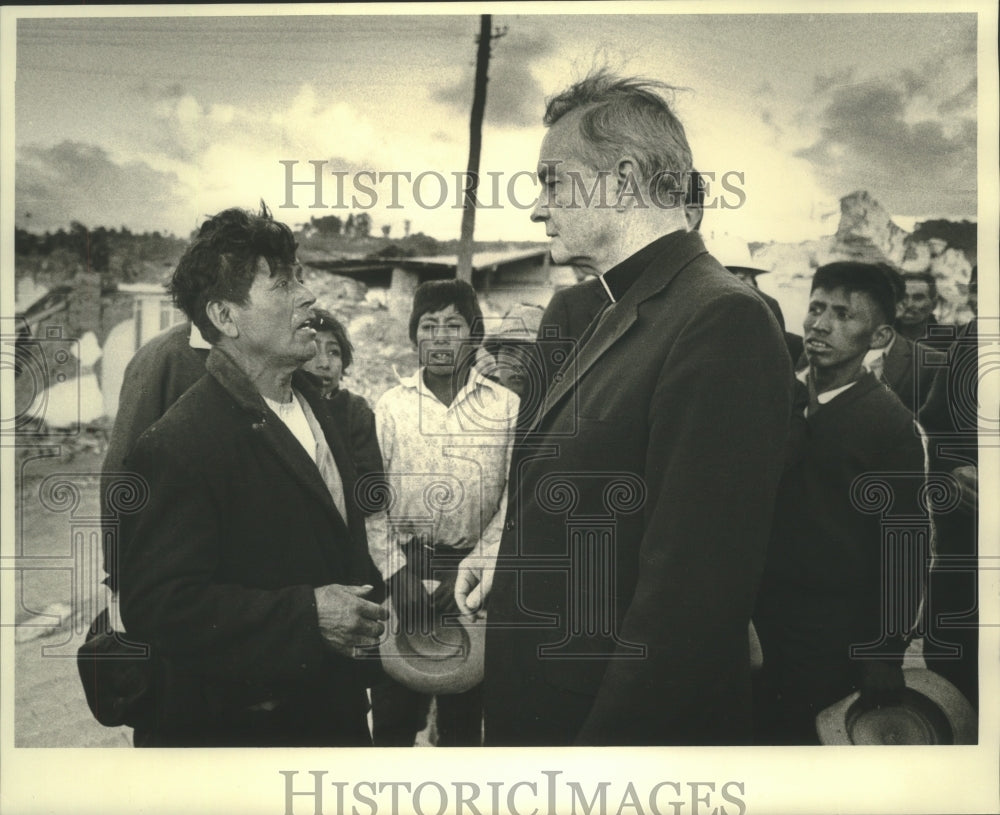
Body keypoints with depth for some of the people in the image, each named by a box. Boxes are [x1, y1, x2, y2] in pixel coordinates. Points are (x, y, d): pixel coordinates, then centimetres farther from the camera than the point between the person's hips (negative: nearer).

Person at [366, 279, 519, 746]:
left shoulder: (507, 407, -1)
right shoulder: (390, 406, 2)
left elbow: (515, 500, -3)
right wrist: (395, 572, -7)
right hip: (402, 565, 1)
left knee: (464, 710, 11)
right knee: (394, 709, 8)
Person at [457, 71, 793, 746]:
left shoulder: (722, 320, -21)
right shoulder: (621, 316, 10)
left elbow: (691, 591, -26)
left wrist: (605, 739, -24)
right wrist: (513, 564, 6)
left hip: (633, 724, -9)